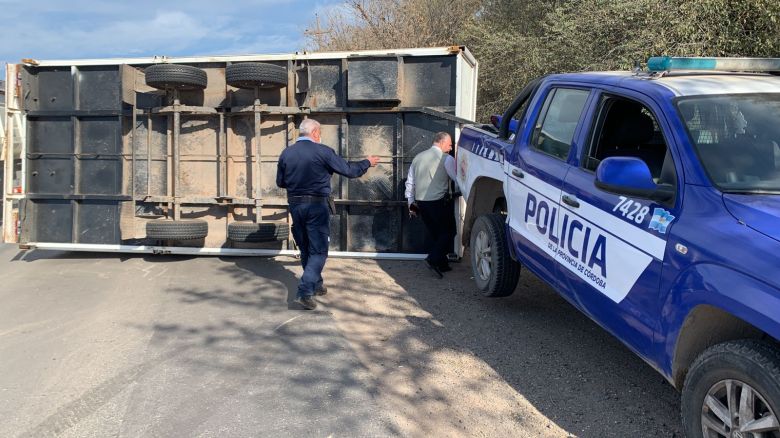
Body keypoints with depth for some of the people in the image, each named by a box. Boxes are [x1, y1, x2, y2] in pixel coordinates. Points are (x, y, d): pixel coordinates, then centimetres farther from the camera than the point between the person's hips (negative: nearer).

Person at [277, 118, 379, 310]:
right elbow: (349, 170, -6)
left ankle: (316, 284, 33)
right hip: (316, 206, -5)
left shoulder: (286, 153, 1)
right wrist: (367, 163, 12)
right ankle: (305, 292, -11)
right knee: (318, 251, 1)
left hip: (295, 205, 5)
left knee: (305, 249, 18)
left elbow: (280, 182, 9)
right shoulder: (322, 151, -12)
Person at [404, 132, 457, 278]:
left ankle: (442, 264, 17)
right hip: (439, 202, -6)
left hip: (421, 203, 7)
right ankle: (433, 259, -10)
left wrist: (411, 203, 21)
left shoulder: (418, 158, 15)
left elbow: (410, 183, 16)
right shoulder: (446, 158, -5)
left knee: (436, 233, 16)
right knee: (448, 232, 5)